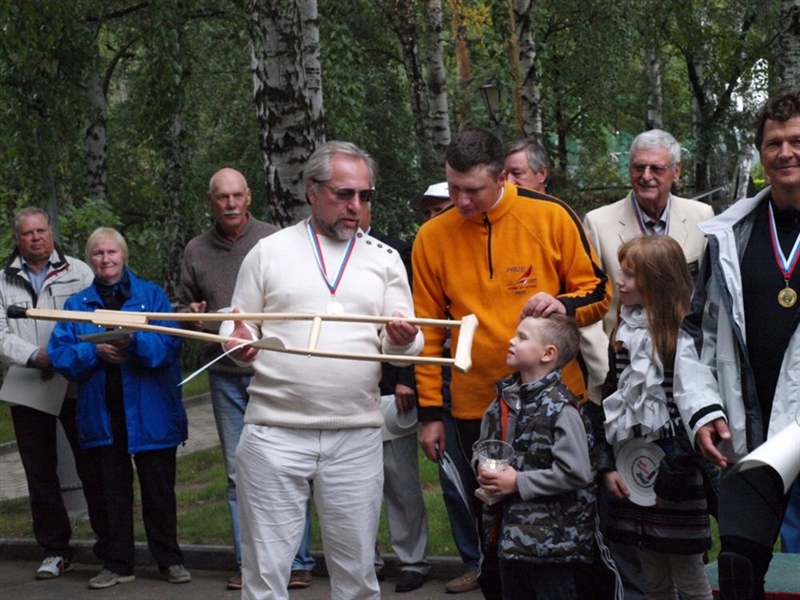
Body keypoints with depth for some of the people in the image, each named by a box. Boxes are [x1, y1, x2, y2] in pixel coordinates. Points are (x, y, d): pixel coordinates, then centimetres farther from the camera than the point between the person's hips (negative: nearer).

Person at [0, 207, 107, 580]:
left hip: (77, 385, -2)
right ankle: (54, 549, 17)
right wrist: (37, 357, -14)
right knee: (40, 473, 8)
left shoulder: (79, 273, 5)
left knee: (90, 465, 1)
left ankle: (108, 540, 12)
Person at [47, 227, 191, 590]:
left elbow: (168, 346, -10)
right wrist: (95, 351, -17)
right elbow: (60, 354, -1)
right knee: (112, 491, 9)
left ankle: (169, 560, 16)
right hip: (102, 416, 2)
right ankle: (118, 564, 18)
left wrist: (134, 342, -26)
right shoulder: (77, 304, 9)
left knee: (158, 488, 5)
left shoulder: (152, 296, 2)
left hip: (149, 414, -2)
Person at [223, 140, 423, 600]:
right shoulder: (269, 251, 6)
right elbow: (237, 331, 10)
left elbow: (405, 349, 7)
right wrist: (239, 343, -14)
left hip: (356, 438, 1)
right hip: (274, 433, -1)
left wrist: (402, 340, -16)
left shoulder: (385, 259, 10)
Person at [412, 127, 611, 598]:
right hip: (478, 407, 2)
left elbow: (598, 290, 2)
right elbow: (428, 328, 5)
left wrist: (564, 306, -20)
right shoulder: (433, 237, 0)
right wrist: (430, 411, 4)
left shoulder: (551, 217, -6)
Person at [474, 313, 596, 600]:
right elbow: (482, 446, 18)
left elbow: (576, 473, -24)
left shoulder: (561, 408, -18)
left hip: (551, 535, -8)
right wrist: (483, 468, -5)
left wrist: (519, 482, -19)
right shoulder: (504, 399, 5)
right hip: (510, 530, 8)